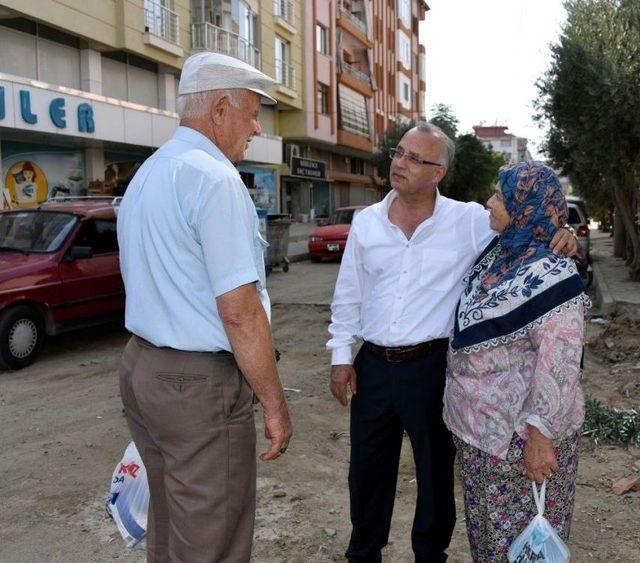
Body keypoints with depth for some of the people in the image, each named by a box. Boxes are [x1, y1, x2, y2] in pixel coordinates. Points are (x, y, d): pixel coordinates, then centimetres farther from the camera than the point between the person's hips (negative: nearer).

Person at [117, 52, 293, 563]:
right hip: (199, 384, -10)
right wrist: (275, 403, -12)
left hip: (140, 367, 10)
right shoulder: (214, 178, -16)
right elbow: (239, 310, -21)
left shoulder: (144, 176, 14)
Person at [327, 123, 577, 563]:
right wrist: (341, 356, 6)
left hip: (432, 365, -3)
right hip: (373, 365, 3)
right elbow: (347, 296, 8)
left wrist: (558, 235, -25)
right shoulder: (366, 222, 2)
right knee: (367, 469, 18)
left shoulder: (470, 221, -8)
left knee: (436, 471, 15)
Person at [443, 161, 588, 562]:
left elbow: (559, 364, -24)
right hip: (478, 423, 8)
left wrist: (540, 435, -24)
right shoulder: (497, 252, 4)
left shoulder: (550, 274, -22)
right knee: (485, 522, 23)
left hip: (518, 429, -8)